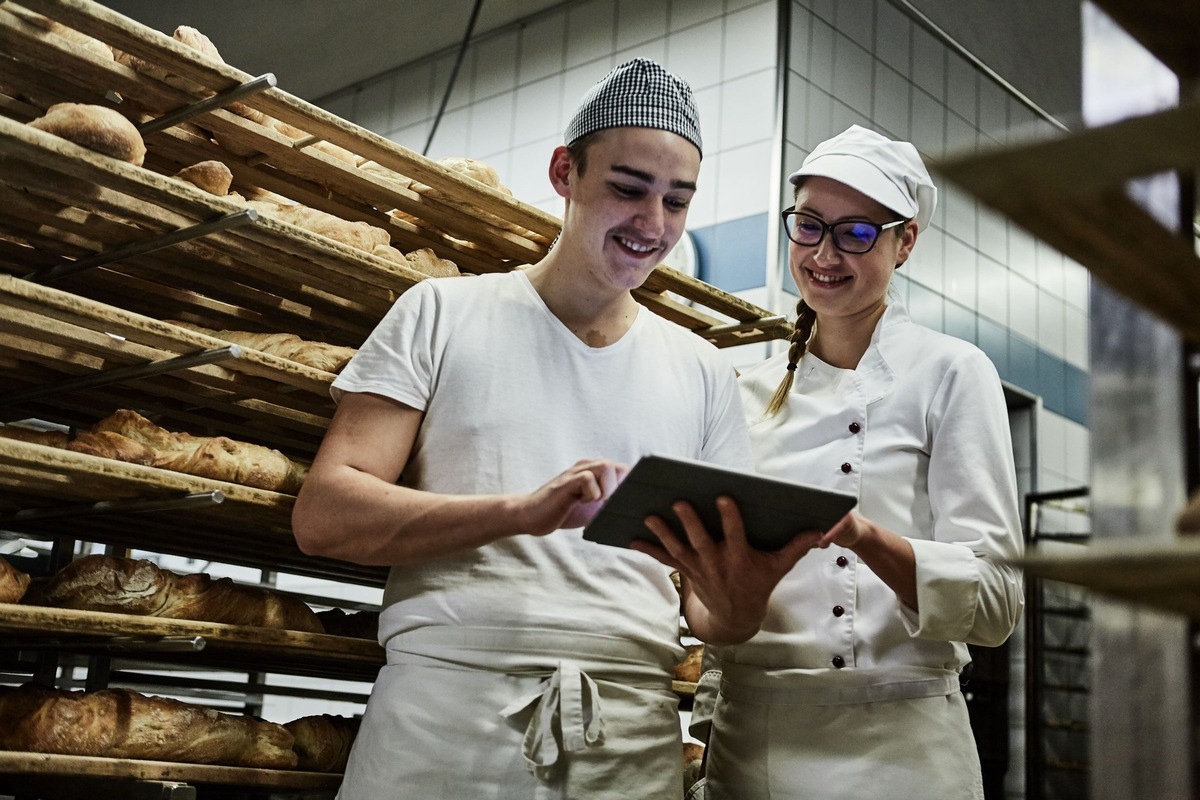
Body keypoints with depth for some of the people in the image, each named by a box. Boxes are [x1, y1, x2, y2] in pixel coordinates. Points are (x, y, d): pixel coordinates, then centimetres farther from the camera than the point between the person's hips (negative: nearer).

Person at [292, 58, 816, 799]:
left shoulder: (703, 374, 11)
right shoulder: (442, 313, 4)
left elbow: (716, 615, 10)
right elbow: (323, 516, -6)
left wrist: (741, 595, -15)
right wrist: (524, 510, -20)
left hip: (632, 735, 3)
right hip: (444, 713, -2)